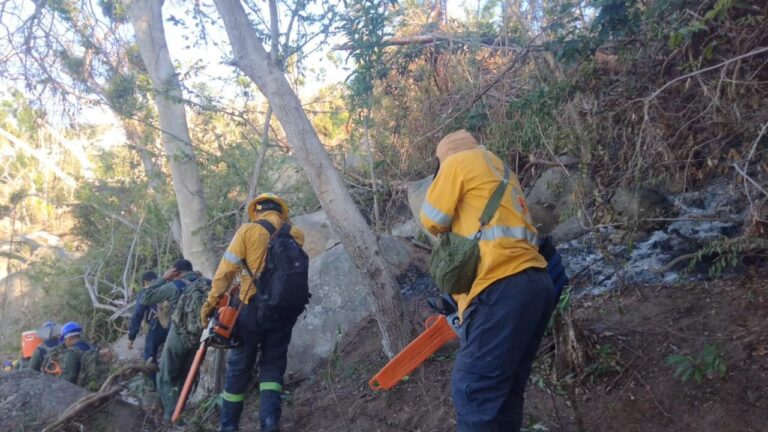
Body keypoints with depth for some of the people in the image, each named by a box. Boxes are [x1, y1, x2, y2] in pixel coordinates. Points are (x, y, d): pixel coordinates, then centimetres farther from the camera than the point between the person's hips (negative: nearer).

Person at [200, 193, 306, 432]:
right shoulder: (296, 234, 4)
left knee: (239, 367, 12)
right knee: (273, 365, 11)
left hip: (253, 308, -2)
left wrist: (211, 302, 2)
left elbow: (226, 270, -6)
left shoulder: (248, 230, -4)